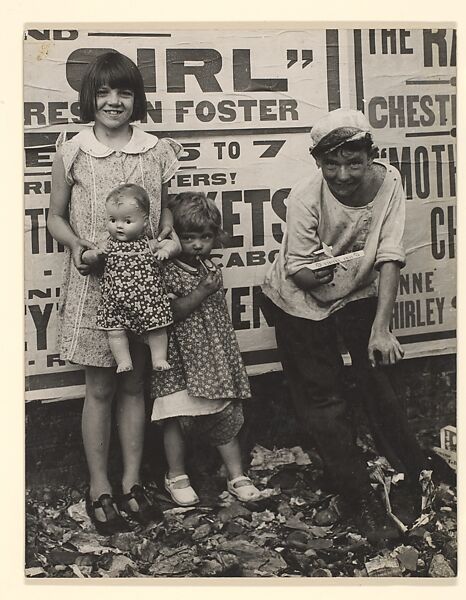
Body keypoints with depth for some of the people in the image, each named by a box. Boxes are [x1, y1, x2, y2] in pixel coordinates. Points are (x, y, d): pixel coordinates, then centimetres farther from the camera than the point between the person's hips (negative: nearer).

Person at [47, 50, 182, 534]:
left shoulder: (156, 151, 4)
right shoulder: (71, 153, -1)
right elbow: (56, 217, 6)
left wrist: (166, 237, -6)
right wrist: (77, 245, -12)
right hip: (93, 282, -2)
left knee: (134, 384, 9)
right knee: (100, 388, 4)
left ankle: (131, 482, 21)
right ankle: (99, 488, 16)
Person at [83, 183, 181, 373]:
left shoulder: (149, 243, -1)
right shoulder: (109, 245, 2)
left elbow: (175, 244, 4)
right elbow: (86, 258, 5)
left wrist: (166, 250, -17)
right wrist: (92, 254, -17)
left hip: (148, 297, -1)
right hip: (116, 300, 1)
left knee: (156, 329, 3)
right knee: (115, 332, -4)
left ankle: (159, 359, 17)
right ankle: (123, 361, 9)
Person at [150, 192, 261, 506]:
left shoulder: (212, 270, 8)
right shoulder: (168, 272, -13)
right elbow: (169, 314, -21)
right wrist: (201, 292, -25)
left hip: (215, 356, 5)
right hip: (180, 360, -5)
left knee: (226, 416, 9)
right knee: (175, 417, 2)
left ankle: (237, 476, 17)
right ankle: (177, 476, 20)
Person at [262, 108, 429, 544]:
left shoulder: (388, 182, -21)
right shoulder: (306, 197, -27)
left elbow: (389, 258, -24)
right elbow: (298, 271, -18)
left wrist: (381, 328, -29)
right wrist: (318, 271, -38)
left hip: (359, 295, 2)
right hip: (301, 301, -2)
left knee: (378, 380, 1)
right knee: (323, 401, 0)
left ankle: (414, 476, 23)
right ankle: (361, 501, 11)